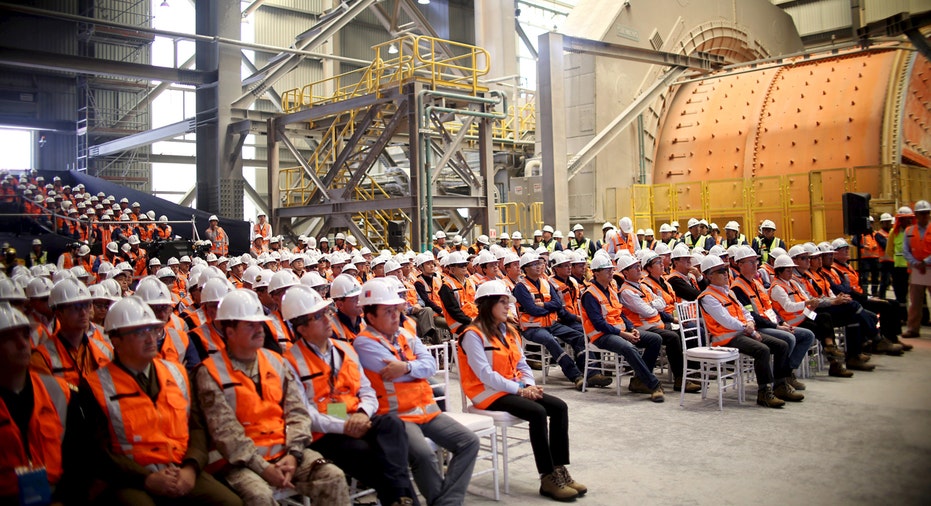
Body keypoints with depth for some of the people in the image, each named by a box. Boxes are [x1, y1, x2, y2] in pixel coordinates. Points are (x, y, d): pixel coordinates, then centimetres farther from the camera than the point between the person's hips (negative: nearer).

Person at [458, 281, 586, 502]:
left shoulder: (508, 331, 14)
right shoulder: (473, 335, -12)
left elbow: (522, 364, 14)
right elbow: (485, 374, -20)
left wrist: (529, 385, -7)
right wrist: (520, 389, -20)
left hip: (514, 389, 8)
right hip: (489, 393, -8)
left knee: (559, 406, -11)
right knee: (537, 412, -29)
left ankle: (560, 470, -9)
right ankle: (547, 478, -21)